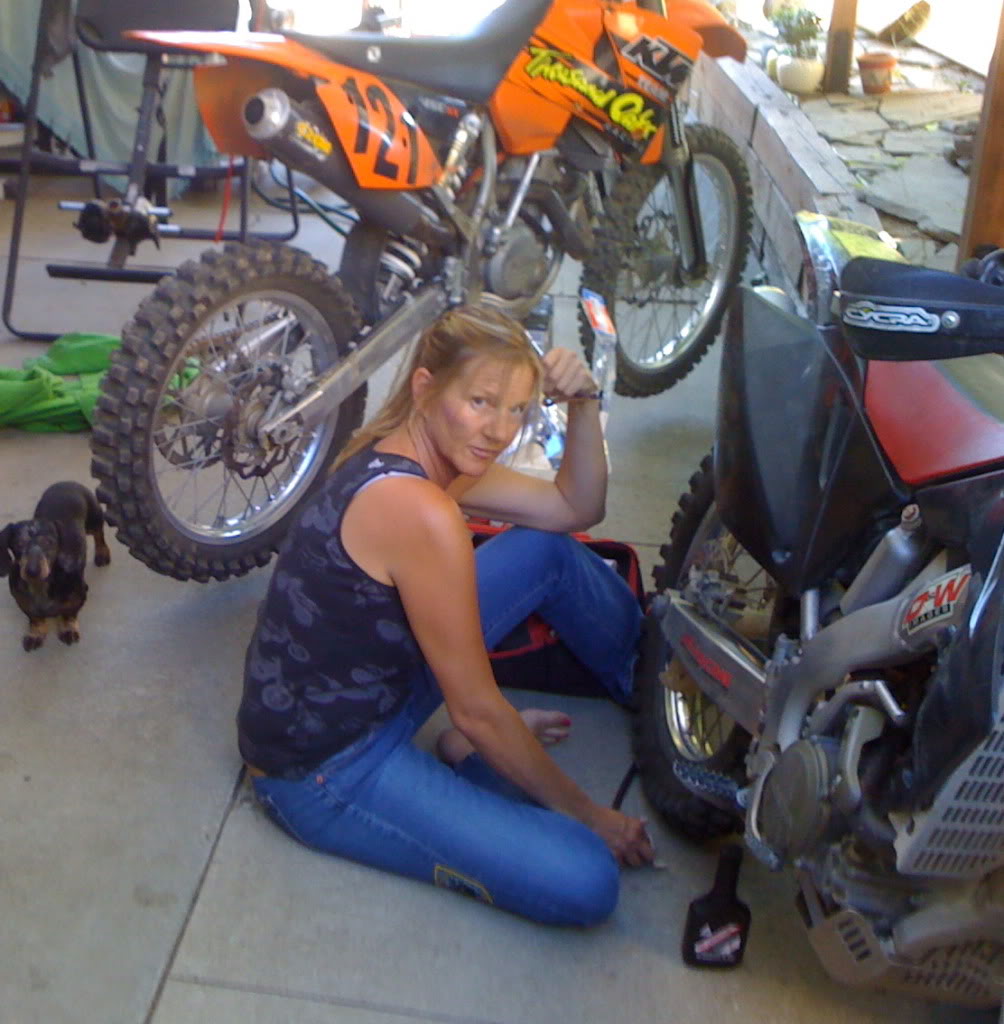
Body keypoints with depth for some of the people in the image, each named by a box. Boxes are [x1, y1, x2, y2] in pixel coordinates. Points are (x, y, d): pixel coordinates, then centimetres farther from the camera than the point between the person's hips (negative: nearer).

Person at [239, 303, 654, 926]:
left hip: (380, 686, 10)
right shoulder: (419, 511, -29)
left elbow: (577, 508, 11)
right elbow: (474, 711, -21)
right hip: (326, 772, -9)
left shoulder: (409, 455, 0)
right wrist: (588, 815, -9)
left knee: (550, 550, 8)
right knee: (587, 882, -20)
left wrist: (584, 403, -7)